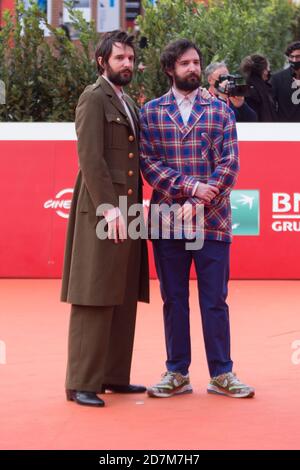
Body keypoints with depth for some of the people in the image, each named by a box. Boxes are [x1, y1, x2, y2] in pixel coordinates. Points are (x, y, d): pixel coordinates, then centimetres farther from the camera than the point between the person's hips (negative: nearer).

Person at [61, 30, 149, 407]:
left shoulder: (128, 103, 20)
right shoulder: (94, 98, -6)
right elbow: (90, 157, -15)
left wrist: (135, 208, 13)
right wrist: (109, 207, -20)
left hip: (127, 210, 9)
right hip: (101, 211, -9)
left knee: (124, 300, 10)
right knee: (95, 299, -8)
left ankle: (114, 375, 16)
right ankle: (81, 383, -5)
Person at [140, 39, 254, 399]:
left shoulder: (220, 111, 7)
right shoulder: (151, 112, 6)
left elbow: (230, 162, -1)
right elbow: (148, 163, -3)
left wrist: (202, 201, -13)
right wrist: (192, 186, -15)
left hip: (213, 220, 0)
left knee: (215, 299, 3)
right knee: (173, 300, 8)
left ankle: (221, 374, 11)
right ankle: (177, 373, 17)